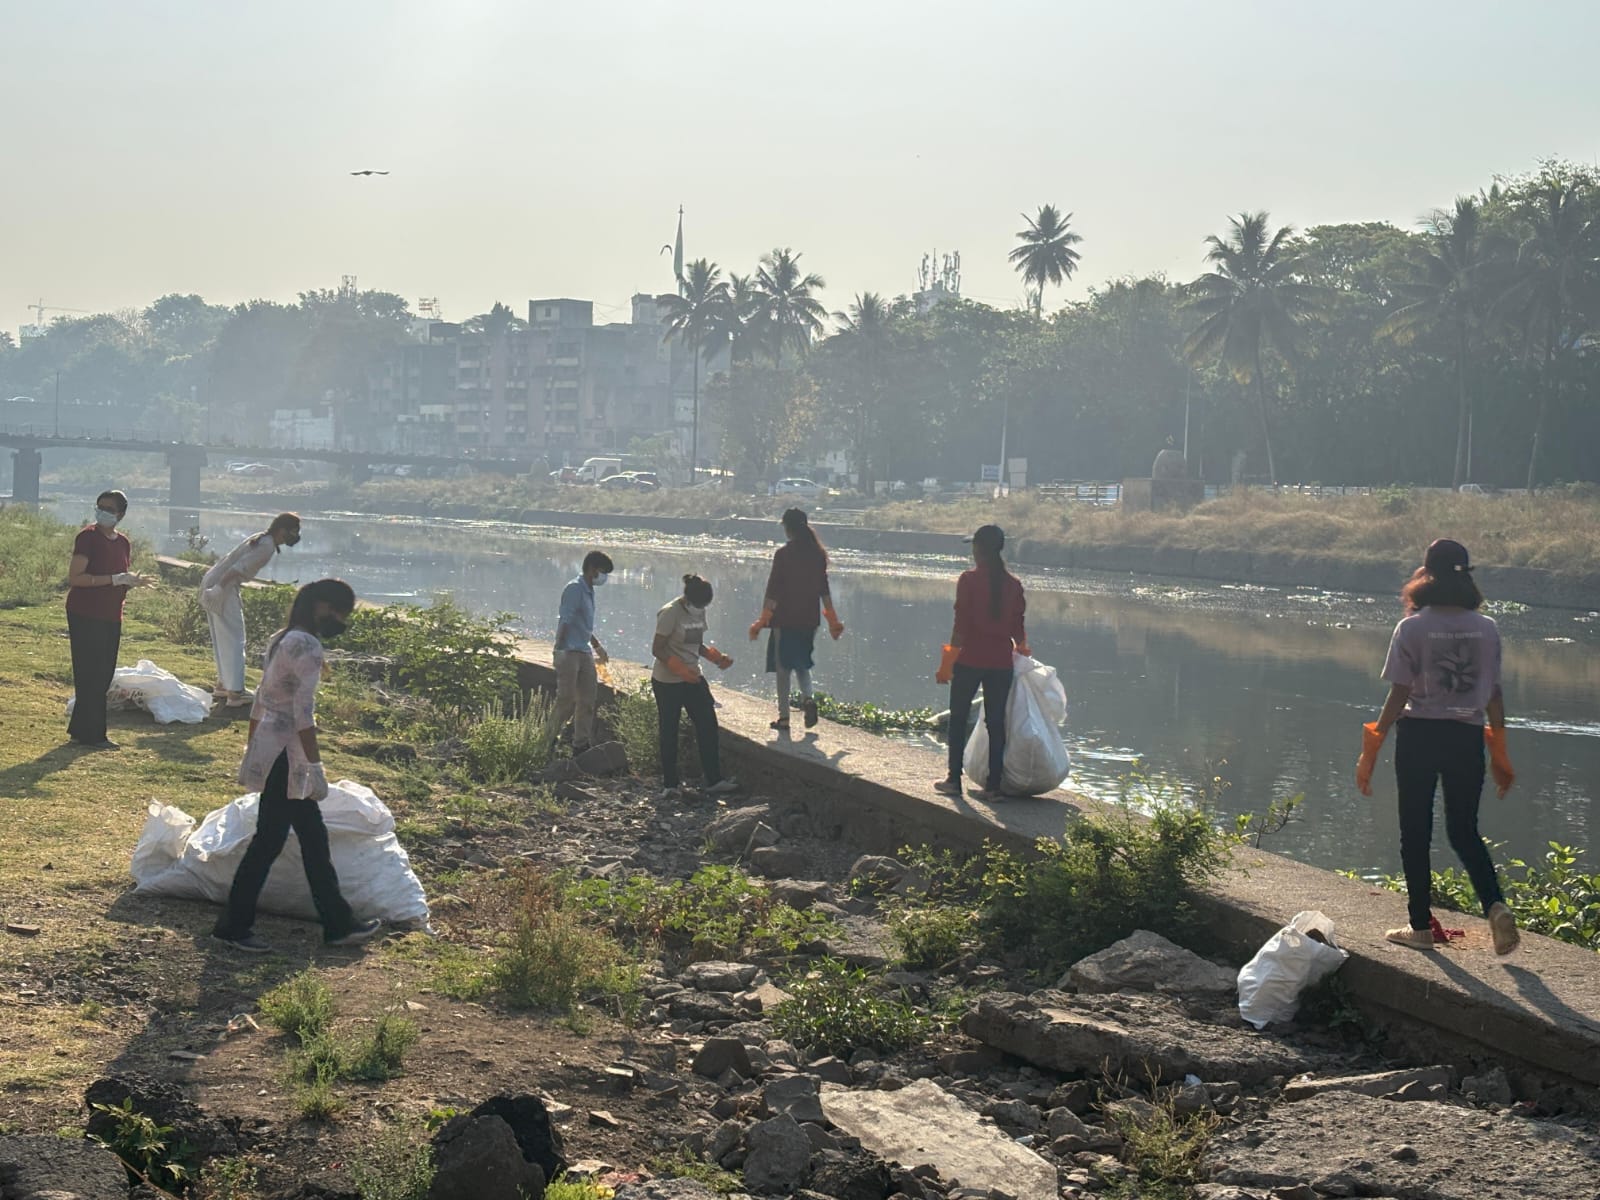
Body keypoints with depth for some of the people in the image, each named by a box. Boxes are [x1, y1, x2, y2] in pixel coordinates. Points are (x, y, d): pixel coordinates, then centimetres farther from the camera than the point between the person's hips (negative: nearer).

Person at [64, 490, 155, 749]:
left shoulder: (123, 542, 10)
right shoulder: (88, 537, -12)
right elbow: (74, 578, -20)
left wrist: (133, 582, -2)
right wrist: (115, 579, -24)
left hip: (111, 617, 8)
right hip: (85, 616, -8)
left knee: (104, 675, 11)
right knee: (90, 674, -5)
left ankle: (79, 728, 22)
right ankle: (91, 735, 1)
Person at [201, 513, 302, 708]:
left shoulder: (259, 539, 14)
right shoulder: (267, 547, -16)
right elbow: (239, 567, -25)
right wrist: (219, 588, -27)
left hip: (212, 581, 10)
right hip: (223, 589, -10)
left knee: (223, 640, 19)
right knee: (234, 641, -4)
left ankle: (223, 685, 29)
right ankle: (235, 694, -3)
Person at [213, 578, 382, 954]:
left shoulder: (281, 640, 13)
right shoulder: (307, 646, -17)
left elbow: (261, 701, 17)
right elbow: (303, 712, -22)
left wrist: (252, 748, 23)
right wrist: (316, 765, -20)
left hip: (268, 749, 10)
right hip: (286, 756, -10)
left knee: (313, 836, 14)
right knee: (269, 841, -1)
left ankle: (338, 923, 20)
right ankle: (234, 925, 8)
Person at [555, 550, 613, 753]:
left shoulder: (589, 591, 17)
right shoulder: (574, 589, -12)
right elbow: (565, 622, -19)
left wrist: (598, 646, 34)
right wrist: (560, 649, -25)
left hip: (584, 652, 10)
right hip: (569, 652, -10)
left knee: (587, 700, 10)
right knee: (566, 700, -9)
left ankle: (581, 744, 16)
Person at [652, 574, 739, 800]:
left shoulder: (699, 613, 6)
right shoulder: (670, 614, -17)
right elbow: (657, 650, -17)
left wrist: (718, 658, -2)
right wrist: (681, 670, -26)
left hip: (693, 679, 7)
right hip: (667, 682, -7)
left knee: (708, 726, 0)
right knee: (669, 733, 1)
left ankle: (714, 781, 3)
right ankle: (671, 784, 11)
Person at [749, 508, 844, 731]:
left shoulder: (784, 554, -12)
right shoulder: (818, 554, 2)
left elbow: (773, 590, -12)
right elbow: (824, 589, 7)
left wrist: (763, 620, -6)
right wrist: (832, 620, 15)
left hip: (785, 619, -4)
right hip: (809, 619, 4)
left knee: (783, 666, 6)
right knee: (802, 663, 20)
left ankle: (784, 717, 7)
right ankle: (808, 698, -6)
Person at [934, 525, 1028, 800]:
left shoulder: (969, 579, -9)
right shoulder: (1013, 584, 3)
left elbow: (961, 623, -10)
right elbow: (1018, 627, 7)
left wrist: (949, 659, -5)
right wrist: (1021, 649, 27)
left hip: (970, 659, -3)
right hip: (1001, 661, 3)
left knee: (958, 720, 9)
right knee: (996, 722, 7)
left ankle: (954, 780, 9)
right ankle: (993, 785, 7)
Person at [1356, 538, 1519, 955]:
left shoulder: (1412, 628, -9)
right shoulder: (1486, 628, 1)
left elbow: (1399, 696, -9)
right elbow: (1494, 696, 4)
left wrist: (1372, 751, -2)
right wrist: (1499, 753, 14)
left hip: (1419, 736, -3)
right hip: (1468, 738, 3)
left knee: (1416, 834, 9)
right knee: (1464, 831, 13)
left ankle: (1421, 926, 14)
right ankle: (1495, 904, -9)